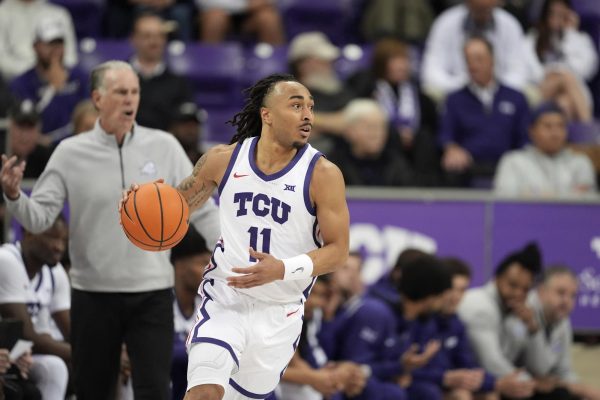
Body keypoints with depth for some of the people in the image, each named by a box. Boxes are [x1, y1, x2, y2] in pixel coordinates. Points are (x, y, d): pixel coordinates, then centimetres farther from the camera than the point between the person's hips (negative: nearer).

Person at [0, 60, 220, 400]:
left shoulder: (164, 147, 1)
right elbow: (39, 218, -4)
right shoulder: (70, 153, -1)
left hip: (152, 294, 0)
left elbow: (201, 209, 5)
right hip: (93, 293, 0)